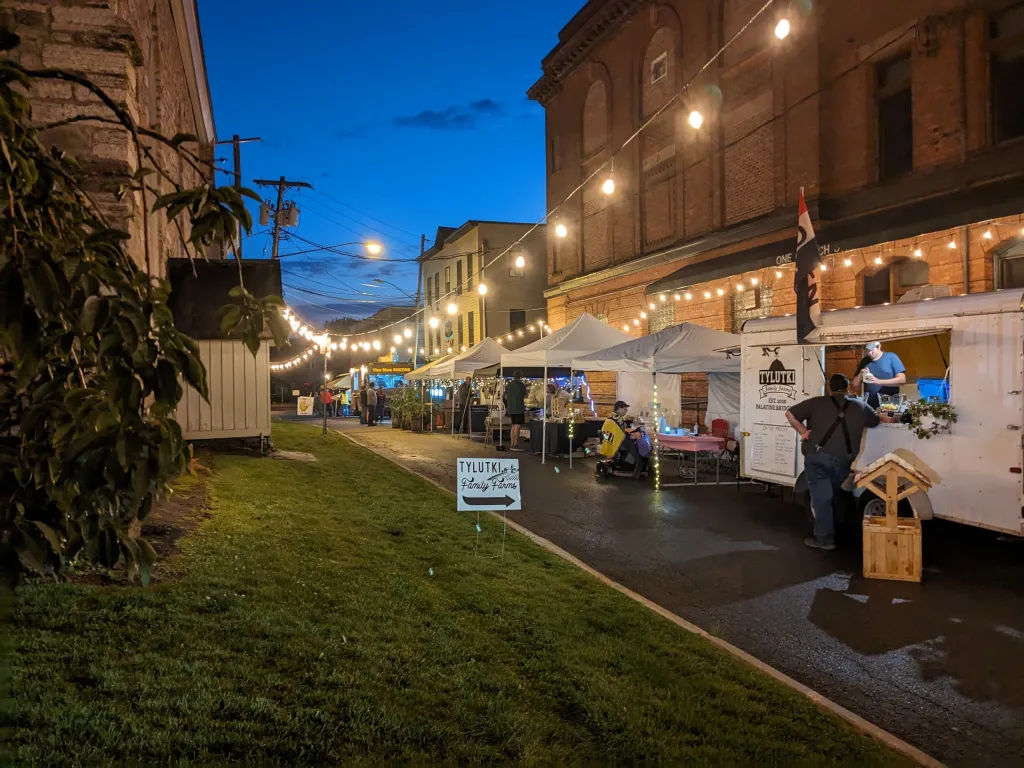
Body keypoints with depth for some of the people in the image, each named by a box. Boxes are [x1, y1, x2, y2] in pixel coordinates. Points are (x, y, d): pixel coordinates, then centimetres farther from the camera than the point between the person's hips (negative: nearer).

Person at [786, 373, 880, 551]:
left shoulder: (817, 402, 5)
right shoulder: (860, 406, 13)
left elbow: (790, 414, 1)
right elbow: (875, 421, 31)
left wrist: (803, 431, 9)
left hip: (816, 456, -3)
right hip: (842, 460, 3)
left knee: (821, 497, 2)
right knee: (830, 496, 19)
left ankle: (825, 539, 6)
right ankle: (825, 534, 28)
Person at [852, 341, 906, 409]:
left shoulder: (891, 357, 0)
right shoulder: (865, 362, 11)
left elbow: (902, 379, -9)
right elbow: (855, 385, 14)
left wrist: (879, 381, -18)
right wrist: (860, 375, -6)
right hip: (870, 406, 3)